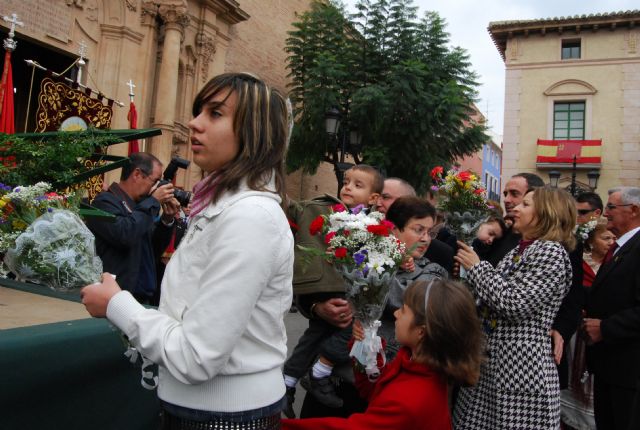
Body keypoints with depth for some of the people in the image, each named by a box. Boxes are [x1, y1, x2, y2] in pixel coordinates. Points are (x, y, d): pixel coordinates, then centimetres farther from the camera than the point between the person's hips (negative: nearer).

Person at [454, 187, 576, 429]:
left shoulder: (551, 252, -12)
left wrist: (477, 267, -12)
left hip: (521, 366, -8)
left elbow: (514, 304, -21)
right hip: (491, 359, 8)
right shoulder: (519, 250, 14)